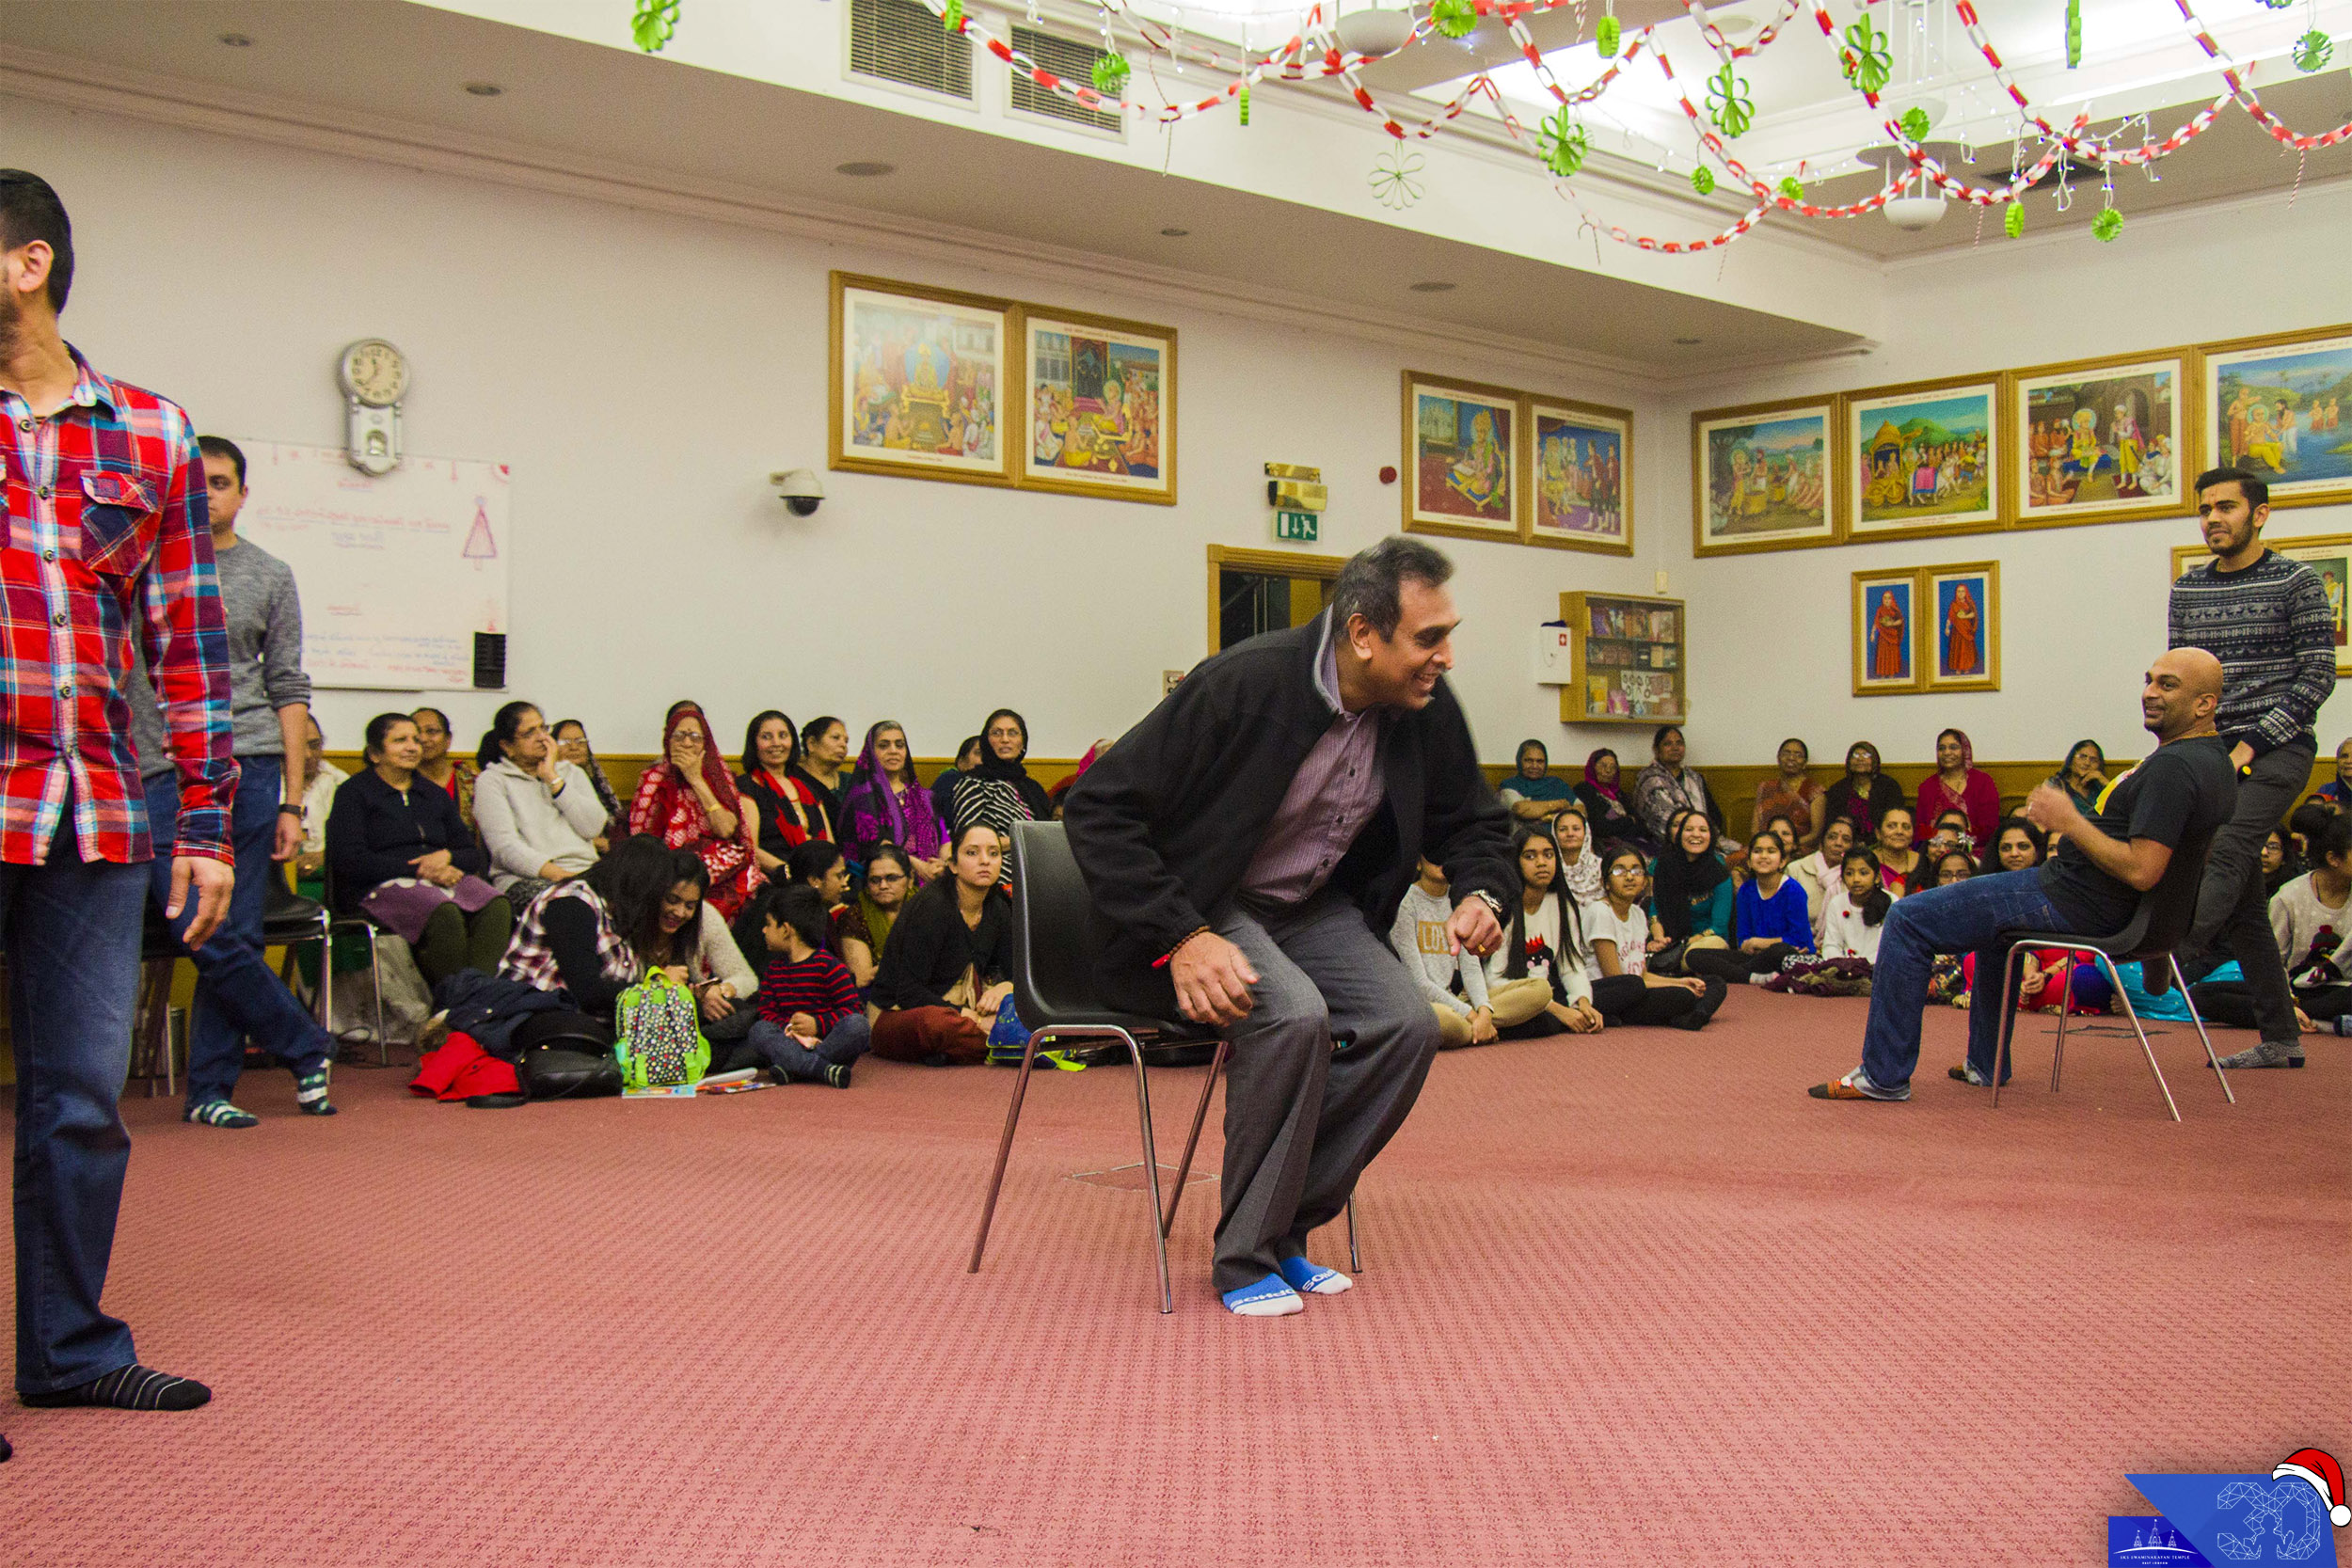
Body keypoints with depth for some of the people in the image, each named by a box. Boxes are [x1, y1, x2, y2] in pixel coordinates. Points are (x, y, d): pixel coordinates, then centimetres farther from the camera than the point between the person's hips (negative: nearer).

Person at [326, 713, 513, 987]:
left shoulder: (436, 795, 26)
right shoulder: (354, 793, 9)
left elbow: (476, 857, 20)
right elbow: (348, 861, -7)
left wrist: (447, 857, -5)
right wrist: (418, 869, -13)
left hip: (442, 879, 5)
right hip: (382, 885, -5)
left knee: (497, 908, -29)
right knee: (444, 914, -38)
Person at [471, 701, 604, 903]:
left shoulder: (572, 773, 24)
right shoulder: (491, 781, 10)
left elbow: (593, 826, 6)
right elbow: (504, 847, -6)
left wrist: (553, 779, 4)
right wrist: (558, 874, -20)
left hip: (582, 873, 5)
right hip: (523, 879, -4)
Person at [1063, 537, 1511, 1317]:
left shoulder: (1429, 710, -7)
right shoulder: (1246, 683, -26)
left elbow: (1474, 824, 13)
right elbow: (1098, 807, -25)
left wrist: (1481, 894, -11)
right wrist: (1180, 938, -32)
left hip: (1312, 904, 6)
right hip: (1203, 903, -6)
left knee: (1407, 1024, -19)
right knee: (1294, 1015, -33)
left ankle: (1286, 1228, -3)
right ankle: (1246, 1254, -14)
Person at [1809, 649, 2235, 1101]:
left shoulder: (2174, 766, -24)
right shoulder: (2213, 759, 9)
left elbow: (2141, 871, -31)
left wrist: (2069, 821, -20)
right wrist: (2064, 818, 10)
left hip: (2076, 902, -11)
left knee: (1908, 919, -7)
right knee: (1990, 907, 40)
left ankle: (1884, 1075, -3)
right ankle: (1986, 1064, 40)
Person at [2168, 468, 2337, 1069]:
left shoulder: (2296, 581, -1)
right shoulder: (2187, 589, 13)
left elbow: (2318, 675, -7)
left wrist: (2253, 743, -15)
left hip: (2278, 749, -5)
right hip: (2216, 753, 5)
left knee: (2227, 847, -29)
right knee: (2243, 898, 4)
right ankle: (2280, 1038, 11)